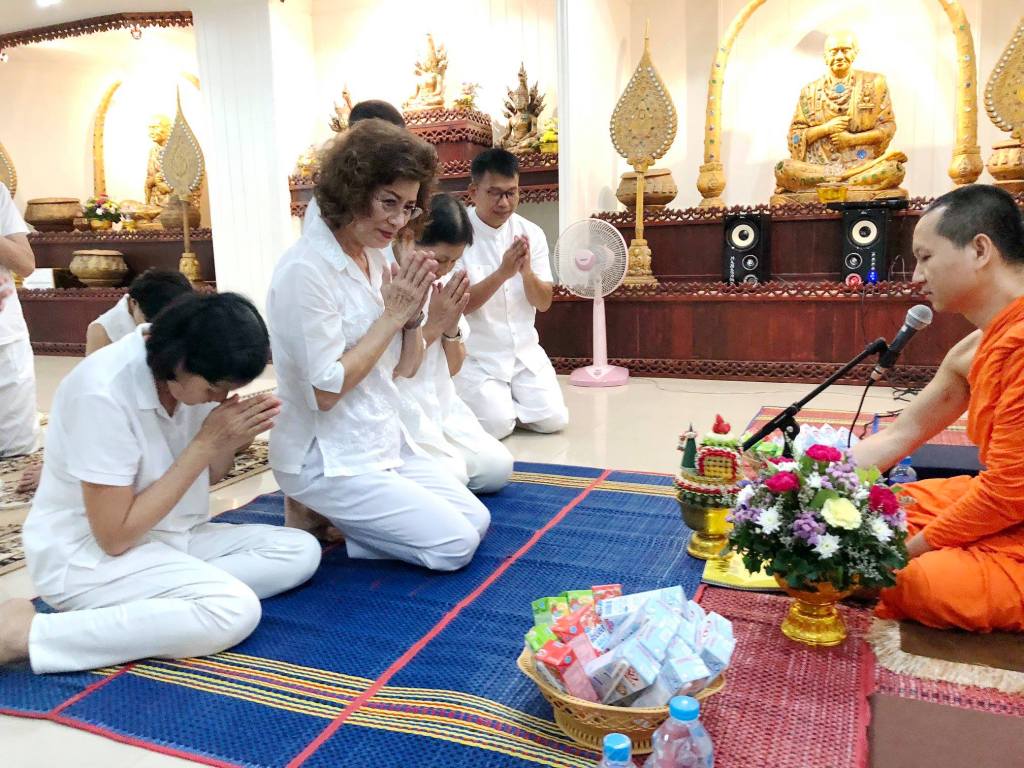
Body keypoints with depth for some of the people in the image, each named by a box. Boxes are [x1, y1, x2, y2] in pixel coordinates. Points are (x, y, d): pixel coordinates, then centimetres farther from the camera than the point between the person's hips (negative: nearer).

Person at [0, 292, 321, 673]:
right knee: (234, 610, -31)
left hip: (167, 536, 8)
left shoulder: (188, 375, -5)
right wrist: (206, 442, -25)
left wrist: (231, 438, -14)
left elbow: (202, 477, 8)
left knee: (301, 550, -6)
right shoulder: (104, 393, -26)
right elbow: (115, 536, -24)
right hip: (87, 556, -8)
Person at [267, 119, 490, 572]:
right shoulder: (305, 271, -20)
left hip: (385, 440, 8)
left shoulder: (374, 259, 5)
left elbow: (405, 367, 9)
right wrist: (392, 313, -19)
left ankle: (334, 516, 13)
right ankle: (317, 520, 5)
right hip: (327, 458, -8)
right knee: (455, 545, -9)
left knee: (477, 522, 8)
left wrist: (413, 310, -10)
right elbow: (326, 390, -22)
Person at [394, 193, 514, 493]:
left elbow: (453, 368, 9)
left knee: (497, 469, -6)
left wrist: (451, 327, -10)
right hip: (398, 406, -6)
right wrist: (433, 325, -18)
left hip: (441, 403, 7)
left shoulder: (445, 283, 6)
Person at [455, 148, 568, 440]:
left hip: (524, 350, 4)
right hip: (474, 355, -4)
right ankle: (478, 398, 14)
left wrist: (527, 271, -22)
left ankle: (505, 398, 20)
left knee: (553, 418, -8)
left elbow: (544, 303, 0)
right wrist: (502, 273, -29)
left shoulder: (532, 233, 0)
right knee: (498, 424, -19)